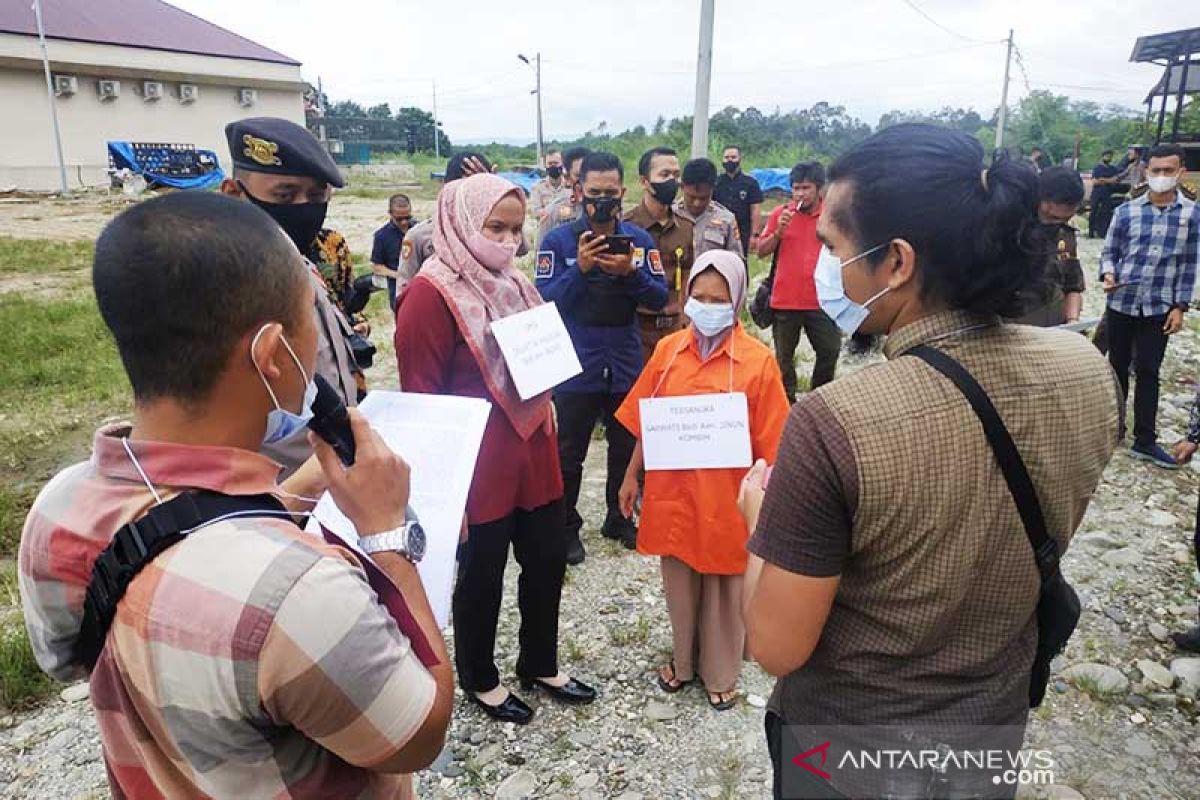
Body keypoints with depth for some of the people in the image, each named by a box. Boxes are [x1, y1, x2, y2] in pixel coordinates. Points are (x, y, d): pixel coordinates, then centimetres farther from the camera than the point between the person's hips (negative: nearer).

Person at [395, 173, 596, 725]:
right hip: (478, 462, -8)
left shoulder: (512, 283, 9)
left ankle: (539, 664, 39)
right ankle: (479, 679, 35)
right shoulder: (430, 294, -16)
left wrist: (543, 408, 6)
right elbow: (421, 398, -16)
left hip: (533, 451, 8)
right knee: (482, 572, 11)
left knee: (548, 558, 17)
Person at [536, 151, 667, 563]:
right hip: (576, 366, -3)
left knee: (626, 448, 16)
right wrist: (579, 268, -25)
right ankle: (567, 527, 24)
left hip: (626, 363, 3)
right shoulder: (558, 240, -6)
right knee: (569, 453, 7)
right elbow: (543, 300, -12)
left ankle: (619, 518, 35)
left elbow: (659, 297, -2)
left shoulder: (640, 239, 1)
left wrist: (630, 272, -20)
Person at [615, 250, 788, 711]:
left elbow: (769, 443, -8)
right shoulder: (667, 350, -1)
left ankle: (721, 674, 36)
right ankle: (684, 660, 42)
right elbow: (646, 423, 7)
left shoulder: (758, 360, -11)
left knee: (723, 590, 15)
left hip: (725, 499, -3)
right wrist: (632, 476, 9)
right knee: (679, 584, 19)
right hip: (672, 492, 3)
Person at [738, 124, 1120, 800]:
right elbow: (1028, 539, 2)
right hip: (996, 725, 5)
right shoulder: (1088, 371, -15)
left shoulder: (834, 424, -34)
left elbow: (776, 647, -23)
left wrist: (760, 514, -8)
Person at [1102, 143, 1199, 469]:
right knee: (1118, 366, 13)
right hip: (1121, 302, 1)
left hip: (1159, 307, -1)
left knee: (1148, 372, 4)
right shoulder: (1126, 211, -1)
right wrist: (1108, 275, -14)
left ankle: (1145, 440, 11)